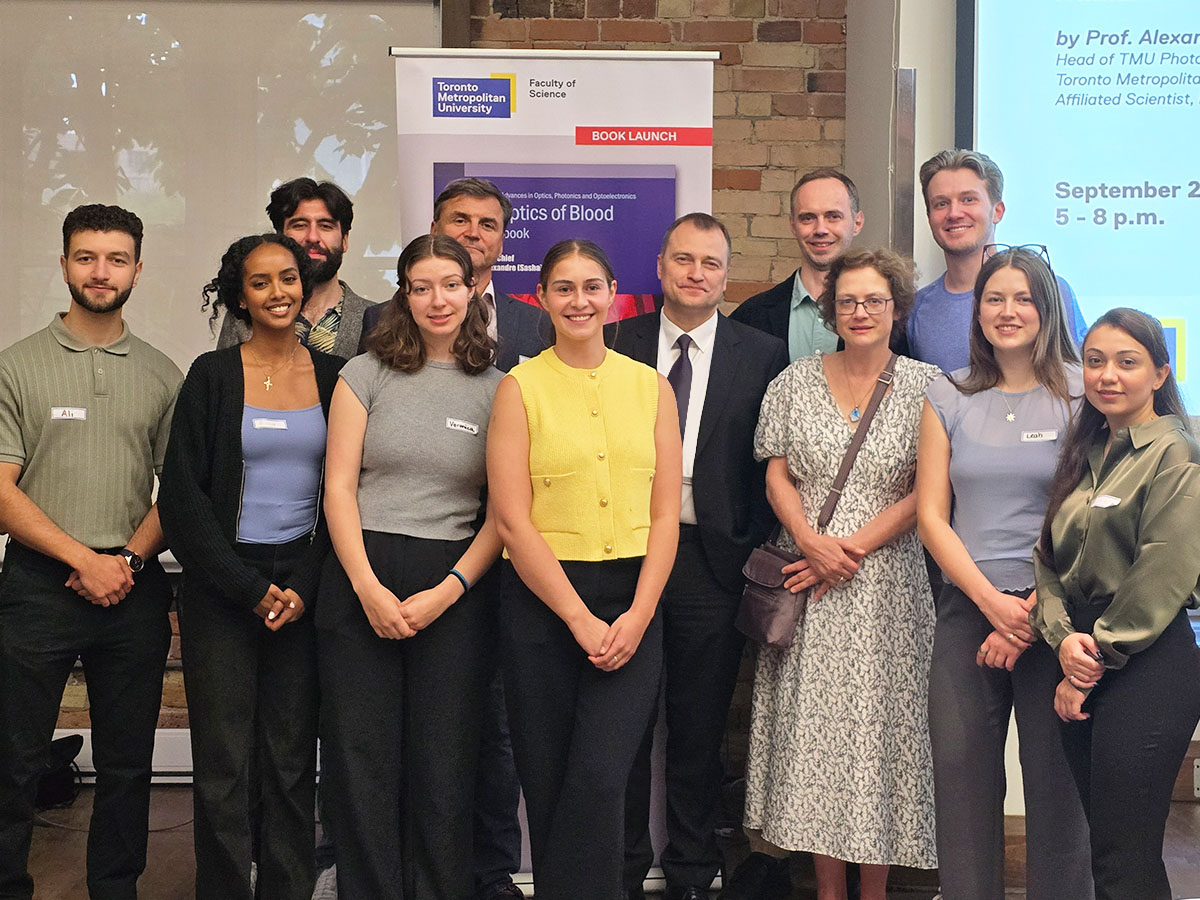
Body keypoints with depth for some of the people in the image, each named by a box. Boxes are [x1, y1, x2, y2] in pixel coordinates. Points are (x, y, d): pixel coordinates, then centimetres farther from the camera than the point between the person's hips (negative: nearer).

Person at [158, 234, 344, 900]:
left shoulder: (332, 376, 7)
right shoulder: (212, 376, 1)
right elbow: (182, 495, -3)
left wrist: (304, 588, -5)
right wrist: (253, 590, -8)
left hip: (304, 587, 2)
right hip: (222, 587, -2)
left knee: (291, 759, 3)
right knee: (224, 763, -2)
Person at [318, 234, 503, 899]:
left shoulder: (497, 390, 6)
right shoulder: (366, 374, 6)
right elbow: (338, 485, 1)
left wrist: (447, 592, -10)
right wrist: (368, 587, -9)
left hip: (456, 589, 0)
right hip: (362, 583, 0)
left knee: (444, 765, 4)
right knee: (363, 760, 3)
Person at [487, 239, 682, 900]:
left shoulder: (650, 386, 9)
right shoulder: (520, 387, 1)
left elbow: (665, 515, 5)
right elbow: (513, 522, -6)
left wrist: (637, 616, -8)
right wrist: (580, 618, -10)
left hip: (632, 602, 1)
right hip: (543, 599, -1)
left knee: (600, 781, -11)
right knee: (547, 786, 5)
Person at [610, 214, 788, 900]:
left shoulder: (763, 354, 5)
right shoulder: (618, 343, 6)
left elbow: (770, 465, 3)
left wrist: (754, 552, -5)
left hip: (712, 560, 0)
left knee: (701, 730, 9)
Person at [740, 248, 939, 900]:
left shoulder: (925, 386, 1)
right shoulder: (796, 381, 7)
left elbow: (925, 493, -4)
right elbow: (776, 475, 5)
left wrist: (851, 549, -12)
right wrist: (811, 541, -12)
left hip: (886, 583, -2)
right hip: (808, 584, 2)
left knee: (879, 727, 0)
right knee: (812, 728, 2)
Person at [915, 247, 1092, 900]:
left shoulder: (1081, 394, 1)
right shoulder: (949, 398, 9)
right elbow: (931, 515, 5)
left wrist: (1032, 614, -10)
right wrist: (993, 602, -6)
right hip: (967, 608, 2)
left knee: (1057, 784, 2)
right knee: (962, 780, 3)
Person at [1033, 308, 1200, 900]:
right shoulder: (1084, 454, 16)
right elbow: (1050, 556, 11)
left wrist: (1094, 661, -9)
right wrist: (1063, 636, -7)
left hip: (1147, 667, -7)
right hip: (1084, 663, 7)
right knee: (1103, 839, 12)